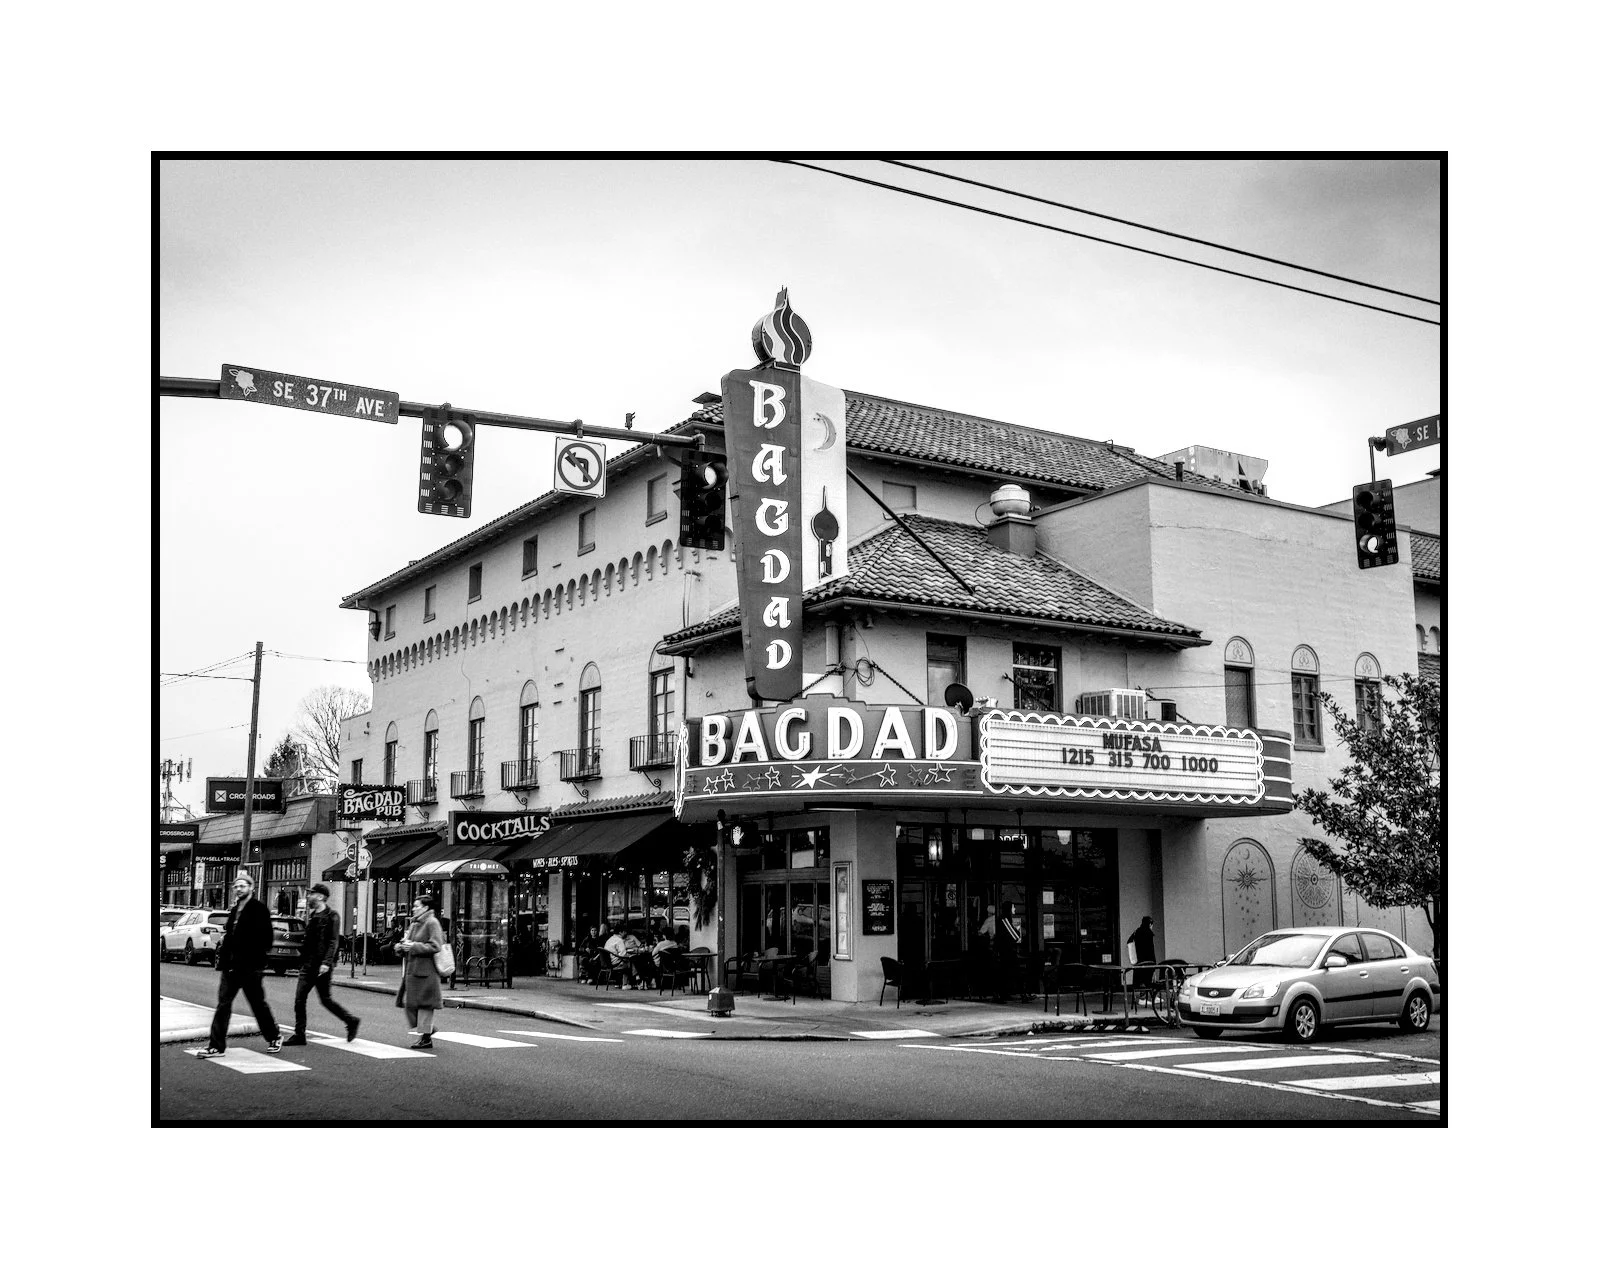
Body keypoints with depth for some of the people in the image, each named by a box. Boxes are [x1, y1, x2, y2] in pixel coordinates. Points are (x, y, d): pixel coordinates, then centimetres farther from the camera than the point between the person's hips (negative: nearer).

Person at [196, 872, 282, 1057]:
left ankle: (274, 1037, 22)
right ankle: (216, 1046, 2)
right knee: (223, 1004, 1)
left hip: (249, 966, -7)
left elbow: (265, 938, -14)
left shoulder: (258, 908, -9)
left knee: (258, 1004, 6)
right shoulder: (235, 909, 15)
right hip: (231, 965, 7)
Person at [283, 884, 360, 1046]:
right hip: (308, 965, 8)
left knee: (326, 999, 0)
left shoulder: (331, 917, -11)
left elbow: (333, 942, -16)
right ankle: (299, 1034, 7)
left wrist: (326, 963, -23)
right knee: (299, 999, 2)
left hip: (322, 966, -8)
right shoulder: (310, 916, 14)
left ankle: (351, 1021, 17)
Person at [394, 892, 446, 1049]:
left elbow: (435, 947, -18)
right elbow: (407, 942, 27)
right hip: (411, 970, 9)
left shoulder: (432, 923, -10)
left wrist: (413, 946, -20)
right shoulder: (415, 923, 17)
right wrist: (400, 947, 5)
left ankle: (427, 1039, 4)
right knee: (408, 1002, 9)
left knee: (423, 1004, -4)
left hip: (424, 971, -9)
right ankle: (427, 1028, 24)